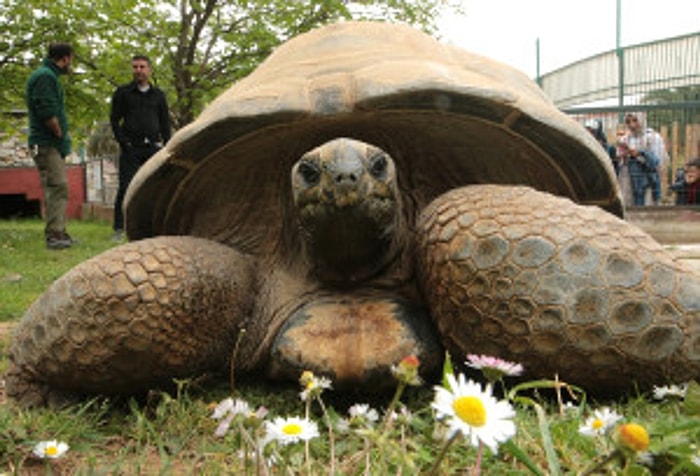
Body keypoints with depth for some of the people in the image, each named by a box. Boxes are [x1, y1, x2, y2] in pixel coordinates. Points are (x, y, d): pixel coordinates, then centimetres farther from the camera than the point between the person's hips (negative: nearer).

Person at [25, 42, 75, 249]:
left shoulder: (49, 75, 21)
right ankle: (54, 235, -13)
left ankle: (59, 233, 17)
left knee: (58, 188, 12)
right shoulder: (44, 76, -12)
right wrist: (60, 133, -10)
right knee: (57, 186, -13)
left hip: (53, 143, 11)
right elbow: (47, 112, -21)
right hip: (47, 143, -11)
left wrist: (63, 136, 11)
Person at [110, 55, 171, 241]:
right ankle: (119, 228, -5)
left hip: (153, 147, 3)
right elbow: (115, 119, 6)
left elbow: (165, 122, 16)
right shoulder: (123, 93, 9)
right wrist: (123, 142, -6)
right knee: (126, 187, -8)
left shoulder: (158, 95, 15)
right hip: (131, 148, -2)